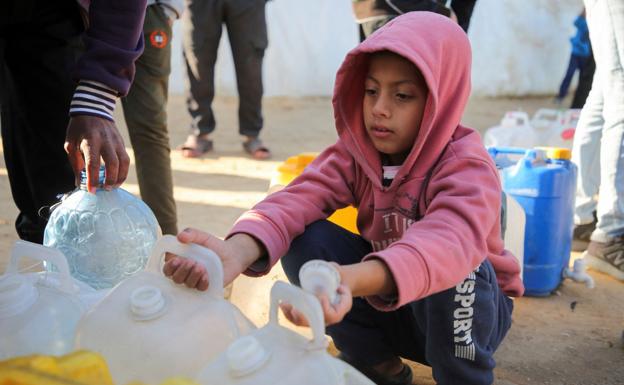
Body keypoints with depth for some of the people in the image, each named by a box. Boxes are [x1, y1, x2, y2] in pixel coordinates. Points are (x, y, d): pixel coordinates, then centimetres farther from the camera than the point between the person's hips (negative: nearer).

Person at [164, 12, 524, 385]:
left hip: (468, 308, -3)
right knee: (307, 238, -20)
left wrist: (347, 280, -67)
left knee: (452, 264, -36)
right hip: (386, 305, 4)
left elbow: (449, 243, -48)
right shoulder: (354, 152, -11)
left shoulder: (468, 166, -26)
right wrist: (237, 251, -53)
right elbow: (296, 200, -30)